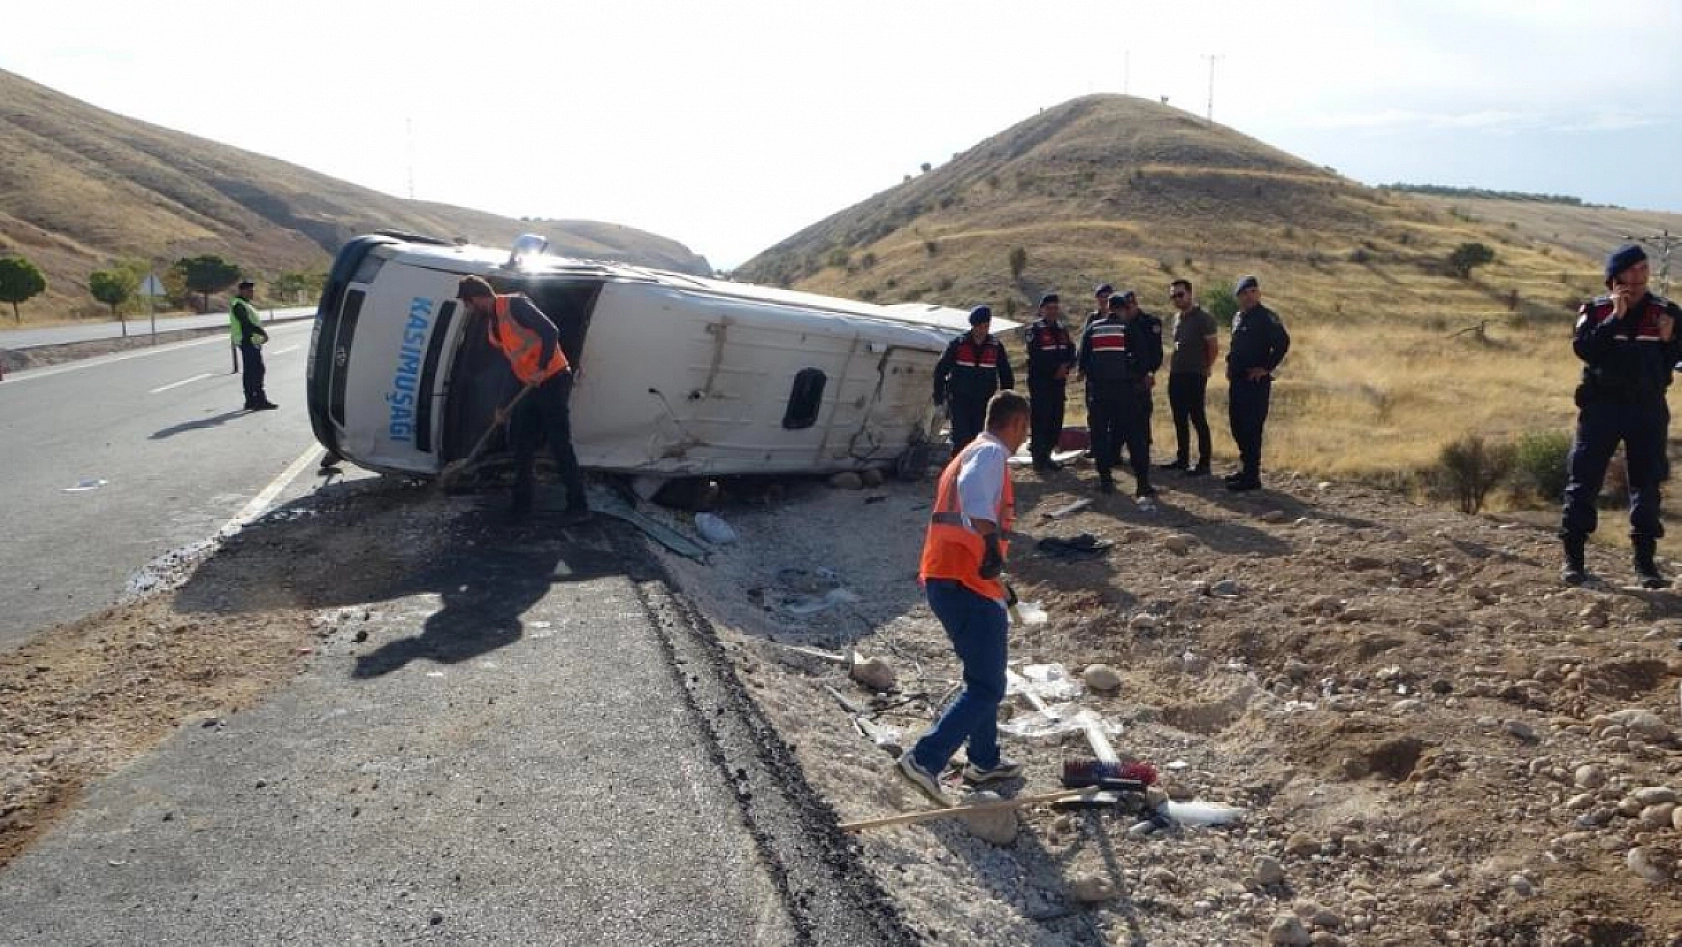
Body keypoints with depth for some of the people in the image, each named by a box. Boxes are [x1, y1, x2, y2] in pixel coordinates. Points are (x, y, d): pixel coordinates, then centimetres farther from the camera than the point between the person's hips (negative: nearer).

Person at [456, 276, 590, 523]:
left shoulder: (515, 305, -14)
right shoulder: (491, 327, 14)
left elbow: (550, 332, -22)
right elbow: (507, 365, 21)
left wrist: (541, 369, -27)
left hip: (553, 380, -9)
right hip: (531, 388, 9)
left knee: (560, 446, -10)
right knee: (522, 446, 11)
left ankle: (579, 506, -6)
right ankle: (522, 504, 19)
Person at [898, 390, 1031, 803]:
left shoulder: (971, 453, 23)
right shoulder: (992, 453, -7)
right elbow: (972, 488, -31)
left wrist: (996, 583, 39)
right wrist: (990, 539, -40)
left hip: (943, 580, 10)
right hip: (964, 583, -10)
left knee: (983, 673, 24)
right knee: (987, 687, -5)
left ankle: (985, 760, 34)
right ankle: (924, 760, -11)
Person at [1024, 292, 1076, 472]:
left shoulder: (1062, 329, 16)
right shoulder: (1035, 329, -6)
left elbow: (1071, 351, 12)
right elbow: (1036, 356, -13)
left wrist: (1066, 366, -8)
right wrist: (1055, 370, -12)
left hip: (1059, 381, 6)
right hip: (1040, 381, -6)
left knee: (1056, 419, 5)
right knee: (1040, 419, -8)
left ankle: (1047, 454, 15)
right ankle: (1038, 458, -3)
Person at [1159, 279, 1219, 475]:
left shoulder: (1203, 318, -9)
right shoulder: (1177, 317, 14)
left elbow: (1214, 348, -8)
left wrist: (1204, 369, -4)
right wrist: (1173, 364, 12)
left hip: (1194, 376, -7)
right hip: (1175, 375, 7)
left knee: (1198, 419, -5)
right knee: (1180, 420, 11)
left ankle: (1204, 462, 0)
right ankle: (1182, 458, 20)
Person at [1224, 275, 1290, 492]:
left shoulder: (1266, 317, -11)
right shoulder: (1238, 318, 15)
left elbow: (1283, 341, -23)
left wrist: (1266, 368, -20)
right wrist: (1230, 362, 16)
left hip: (1256, 382, -9)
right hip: (1238, 380, 9)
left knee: (1251, 428, -8)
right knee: (1238, 425, 15)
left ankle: (1252, 476, -3)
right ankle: (1245, 468, 27)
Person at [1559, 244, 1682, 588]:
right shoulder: (1595, 310, 1)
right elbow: (1583, 348, -15)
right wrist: (1615, 317, -18)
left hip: (1648, 408, 2)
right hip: (1601, 405, -2)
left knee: (1647, 484, 5)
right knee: (1584, 480, -1)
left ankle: (1645, 561, 14)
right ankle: (1573, 557, 6)